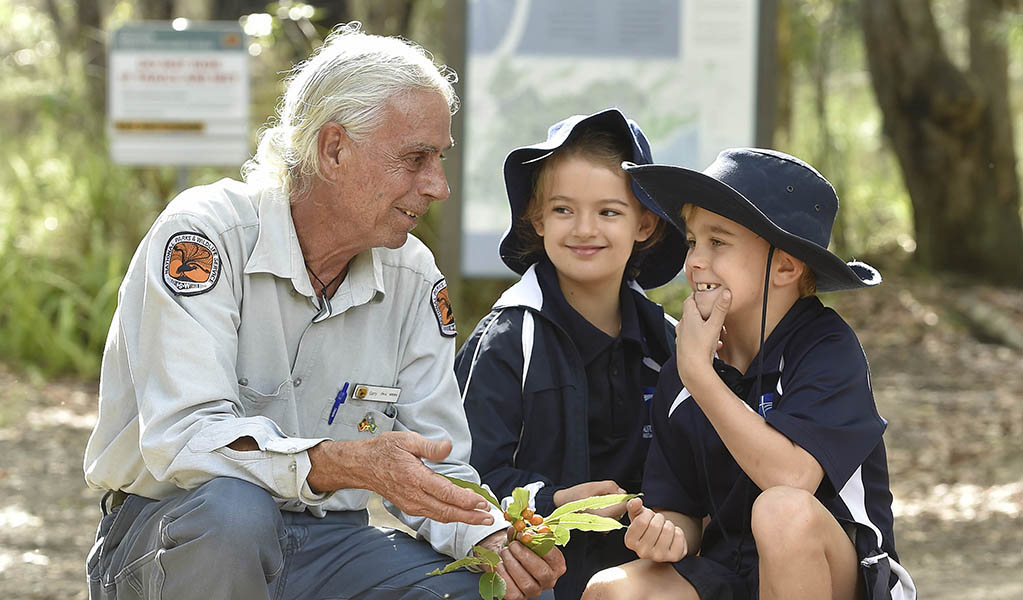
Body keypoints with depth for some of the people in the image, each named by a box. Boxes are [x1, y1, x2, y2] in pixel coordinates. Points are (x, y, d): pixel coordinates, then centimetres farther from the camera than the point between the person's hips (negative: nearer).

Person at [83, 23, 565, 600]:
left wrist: (494, 541, -19)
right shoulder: (205, 233, -16)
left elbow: (437, 468, 3)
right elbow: (182, 438, -27)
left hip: (329, 544, 3)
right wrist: (350, 463, -40)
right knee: (231, 509, -38)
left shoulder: (413, 275, 3)